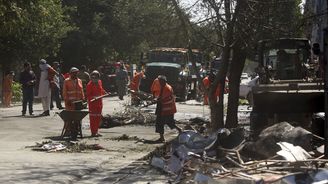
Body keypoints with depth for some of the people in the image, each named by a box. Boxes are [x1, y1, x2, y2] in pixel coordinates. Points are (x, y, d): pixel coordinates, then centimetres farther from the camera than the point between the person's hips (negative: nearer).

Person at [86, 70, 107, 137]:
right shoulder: (89, 85, -13)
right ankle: (93, 132, -5)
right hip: (92, 103, -8)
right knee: (93, 118, -7)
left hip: (99, 102, 8)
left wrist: (105, 93, 14)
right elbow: (88, 95, -14)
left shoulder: (99, 82, 9)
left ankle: (96, 131, 21)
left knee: (98, 117, 12)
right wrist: (93, 97, -29)